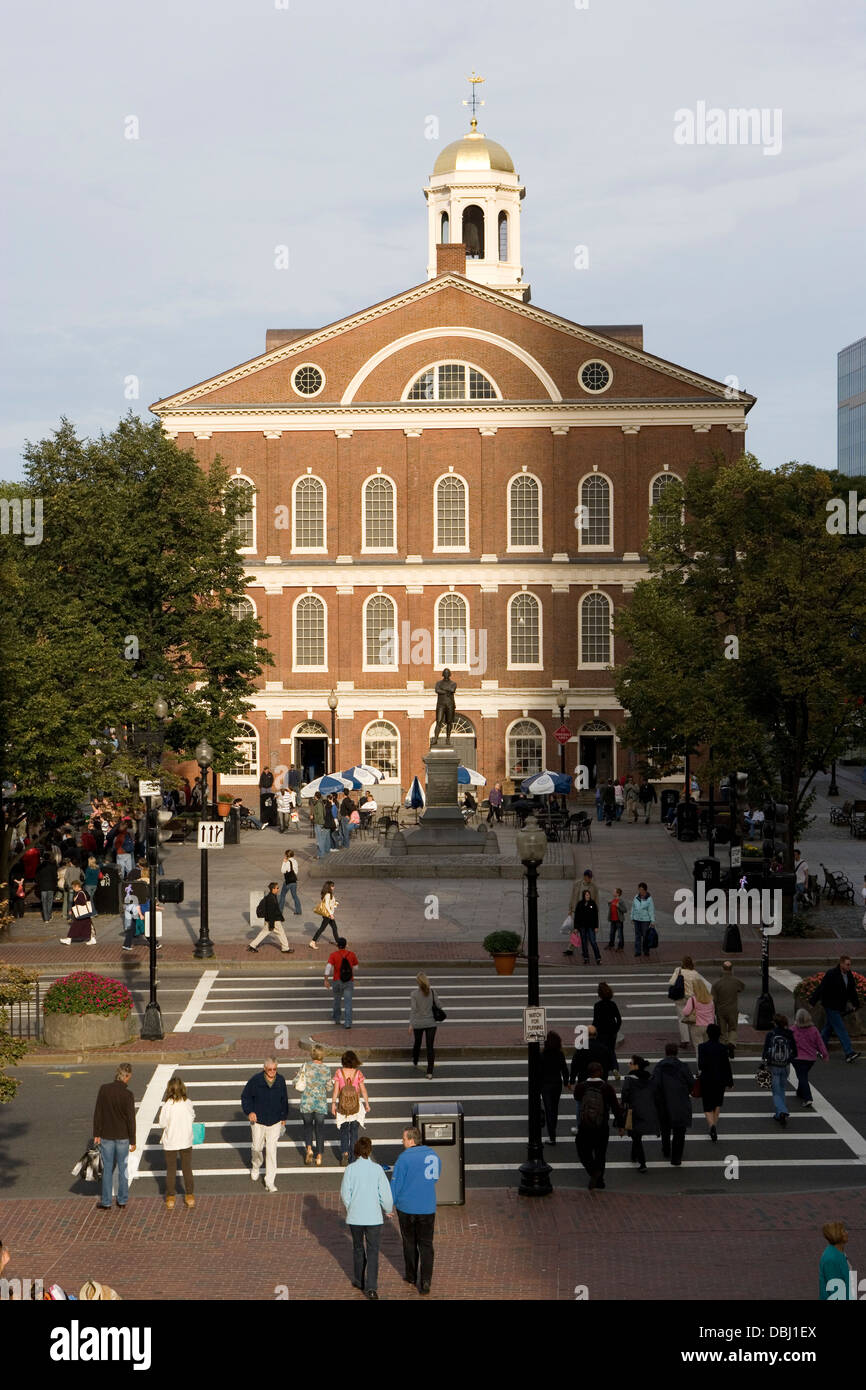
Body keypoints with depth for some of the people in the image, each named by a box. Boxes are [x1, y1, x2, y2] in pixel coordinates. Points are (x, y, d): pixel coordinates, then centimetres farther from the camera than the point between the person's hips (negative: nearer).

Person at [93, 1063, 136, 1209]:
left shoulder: (103, 1089, -9)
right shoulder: (127, 1095, -17)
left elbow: (97, 1113, -5)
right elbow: (131, 1119, -14)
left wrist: (96, 1134, 4)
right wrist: (132, 1141, -5)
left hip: (106, 1136, 2)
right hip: (123, 1137, -2)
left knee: (107, 1169, 12)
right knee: (122, 1168, 13)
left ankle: (106, 1203, 17)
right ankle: (122, 1201, 21)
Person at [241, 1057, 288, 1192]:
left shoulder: (280, 1081, -2)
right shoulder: (255, 1080, -11)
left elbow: (284, 1100, 12)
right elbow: (245, 1097, 0)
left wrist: (284, 1117, 16)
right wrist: (249, 1112, -12)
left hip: (275, 1122, 1)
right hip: (258, 1120, -1)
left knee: (271, 1150, -4)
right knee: (257, 1147, 13)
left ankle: (270, 1181, 0)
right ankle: (256, 1167, 46)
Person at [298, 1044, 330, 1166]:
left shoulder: (305, 1066, -8)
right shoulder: (326, 1069, -5)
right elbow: (329, 1088, 0)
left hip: (307, 1102, -1)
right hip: (321, 1102, 1)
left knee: (307, 1126, 18)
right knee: (320, 1128, 12)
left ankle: (309, 1148, -4)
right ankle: (319, 1157, 11)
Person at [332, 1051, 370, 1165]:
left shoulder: (339, 1072, -7)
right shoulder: (358, 1073, -6)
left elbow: (336, 1089, -7)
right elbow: (363, 1090, -2)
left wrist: (333, 1103, 0)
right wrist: (367, 1104, 7)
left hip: (342, 1104, 0)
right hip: (356, 1104, 0)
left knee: (344, 1130, 11)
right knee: (354, 1130, 12)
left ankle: (344, 1152, -5)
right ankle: (353, 1155, 12)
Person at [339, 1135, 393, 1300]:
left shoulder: (350, 1169, -7)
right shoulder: (377, 1169, -8)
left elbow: (345, 1194, -3)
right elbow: (385, 1193, -5)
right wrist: (388, 1209, 13)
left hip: (355, 1216, 1)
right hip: (373, 1216, -1)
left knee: (358, 1248, 20)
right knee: (373, 1251, 3)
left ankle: (358, 1280, 33)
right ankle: (371, 1287, -7)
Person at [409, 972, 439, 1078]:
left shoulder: (414, 994, -13)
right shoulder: (432, 992, -7)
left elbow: (413, 1010, -13)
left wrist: (411, 1024, -7)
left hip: (418, 1024, 0)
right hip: (431, 1023, 0)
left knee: (417, 1042, 24)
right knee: (430, 1047, 2)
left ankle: (415, 1062, 49)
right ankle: (430, 1073, -6)